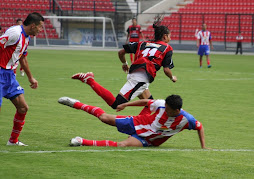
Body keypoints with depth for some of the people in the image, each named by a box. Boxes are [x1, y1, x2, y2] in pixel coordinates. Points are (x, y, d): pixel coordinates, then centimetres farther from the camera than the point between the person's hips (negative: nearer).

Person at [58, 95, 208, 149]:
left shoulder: (186, 120, -23)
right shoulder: (162, 105, -19)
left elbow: (200, 127, -7)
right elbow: (146, 102, -2)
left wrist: (203, 146, -11)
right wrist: (125, 105, 2)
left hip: (147, 140, -2)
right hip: (138, 124, 2)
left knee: (122, 145, -29)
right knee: (105, 118, 0)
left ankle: (83, 142, -24)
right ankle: (75, 104, 22)